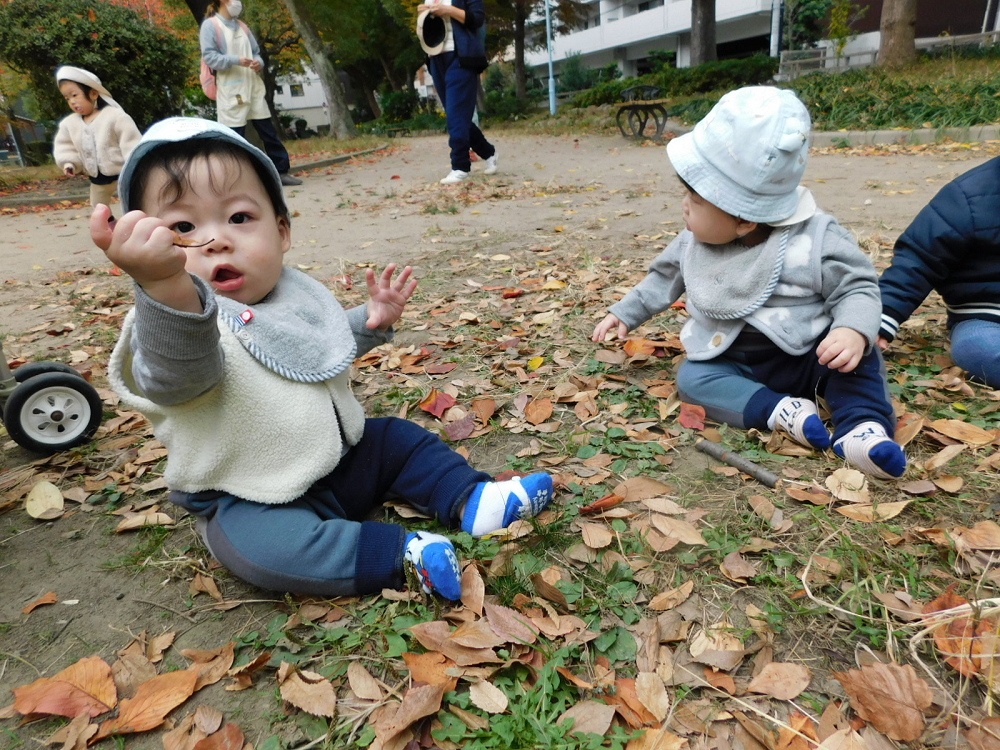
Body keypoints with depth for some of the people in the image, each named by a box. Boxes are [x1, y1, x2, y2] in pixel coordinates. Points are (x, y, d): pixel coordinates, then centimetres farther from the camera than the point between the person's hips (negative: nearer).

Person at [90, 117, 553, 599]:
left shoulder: (296, 294, 1)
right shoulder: (168, 321, -23)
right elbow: (181, 370, -48)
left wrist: (372, 321, 4)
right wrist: (167, 286, -66)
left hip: (340, 455, 7)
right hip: (250, 501, -6)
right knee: (260, 545, -33)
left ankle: (469, 500, 7)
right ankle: (403, 554, -25)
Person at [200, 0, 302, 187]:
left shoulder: (242, 26, 18)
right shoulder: (210, 25, -2)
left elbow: (256, 51, 21)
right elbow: (209, 56, -10)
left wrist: (259, 62, -2)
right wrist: (235, 60, -22)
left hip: (253, 87, 6)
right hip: (230, 92, -6)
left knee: (269, 132, 5)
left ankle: (282, 172, 12)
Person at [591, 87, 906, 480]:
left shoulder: (815, 240, -17)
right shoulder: (694, 242, -3)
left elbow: (857, 288, -14)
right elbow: (666, 276, 15)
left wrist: (854, 331, -36)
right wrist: (626, 312, 17)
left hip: (806, 356, -3)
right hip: (733, 364, 4)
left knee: (854, 354, -27)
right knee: (691, 377, -23)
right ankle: (779, 410, -33)